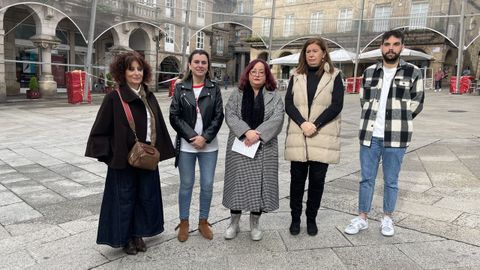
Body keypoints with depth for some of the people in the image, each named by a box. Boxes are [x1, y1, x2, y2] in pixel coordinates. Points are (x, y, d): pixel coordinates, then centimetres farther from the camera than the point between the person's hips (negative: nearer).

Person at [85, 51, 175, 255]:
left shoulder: (149, 98, 6)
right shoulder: (114, 98, -10)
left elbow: (159, 126, 10)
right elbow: (100, 130, -8)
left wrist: (158, 151, 7)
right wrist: (111, 153, -11)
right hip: (124, 159, -5)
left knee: (146, 196, 14)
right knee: (125, 198, 8)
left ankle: (138, 234, 33)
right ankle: (125, 238, 28)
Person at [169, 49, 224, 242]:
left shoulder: (214, 88, 4)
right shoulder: (180, 88, 2)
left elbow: (218, 116, -1)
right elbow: (174, 116, -3)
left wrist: (205, 137, -12)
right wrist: (191, 137, -11)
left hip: (209, 145, 1)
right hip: (186, 145, -1)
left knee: (207, 185, 6)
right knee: (186, 184, 7)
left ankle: (203, 222, 24)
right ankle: (184, 222, 24)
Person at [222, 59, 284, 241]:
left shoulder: (273, 96, 6)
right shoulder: (237, 94, 7)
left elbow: (277, 118, -7)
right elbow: (230, 115, -4)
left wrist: (258, 134, -19)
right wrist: (247, 132, -19)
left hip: (264, 148, 0)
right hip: (239, 146, 0)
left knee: (259, 183, 4)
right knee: (237, 182, 4)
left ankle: (255, 224, 21)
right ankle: (234, 222, 20)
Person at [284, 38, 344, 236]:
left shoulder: (334, 76, 5)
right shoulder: (296, 76, 11)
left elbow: (336, 105, -5)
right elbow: (288, 104, 2)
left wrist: (315, 125, -14)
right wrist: (303, 123, -14)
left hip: (323, 138, -1)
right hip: (298, 137, 2)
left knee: (317, 180, 4)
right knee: (297, 178, 6)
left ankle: (311, 218, 21)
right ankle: (295, 218, 20)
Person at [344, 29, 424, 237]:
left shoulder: (413, 72, 0)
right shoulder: (369, 72, 8)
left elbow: (417, 104, 2)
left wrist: (398, 121, 2)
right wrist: (373, 120, 3)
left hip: (396, 137, -2)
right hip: (369, 135, 2)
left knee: (391, 181, 10)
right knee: (366, 179, 9)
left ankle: (387, 218, 28)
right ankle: (362, 218, 21)